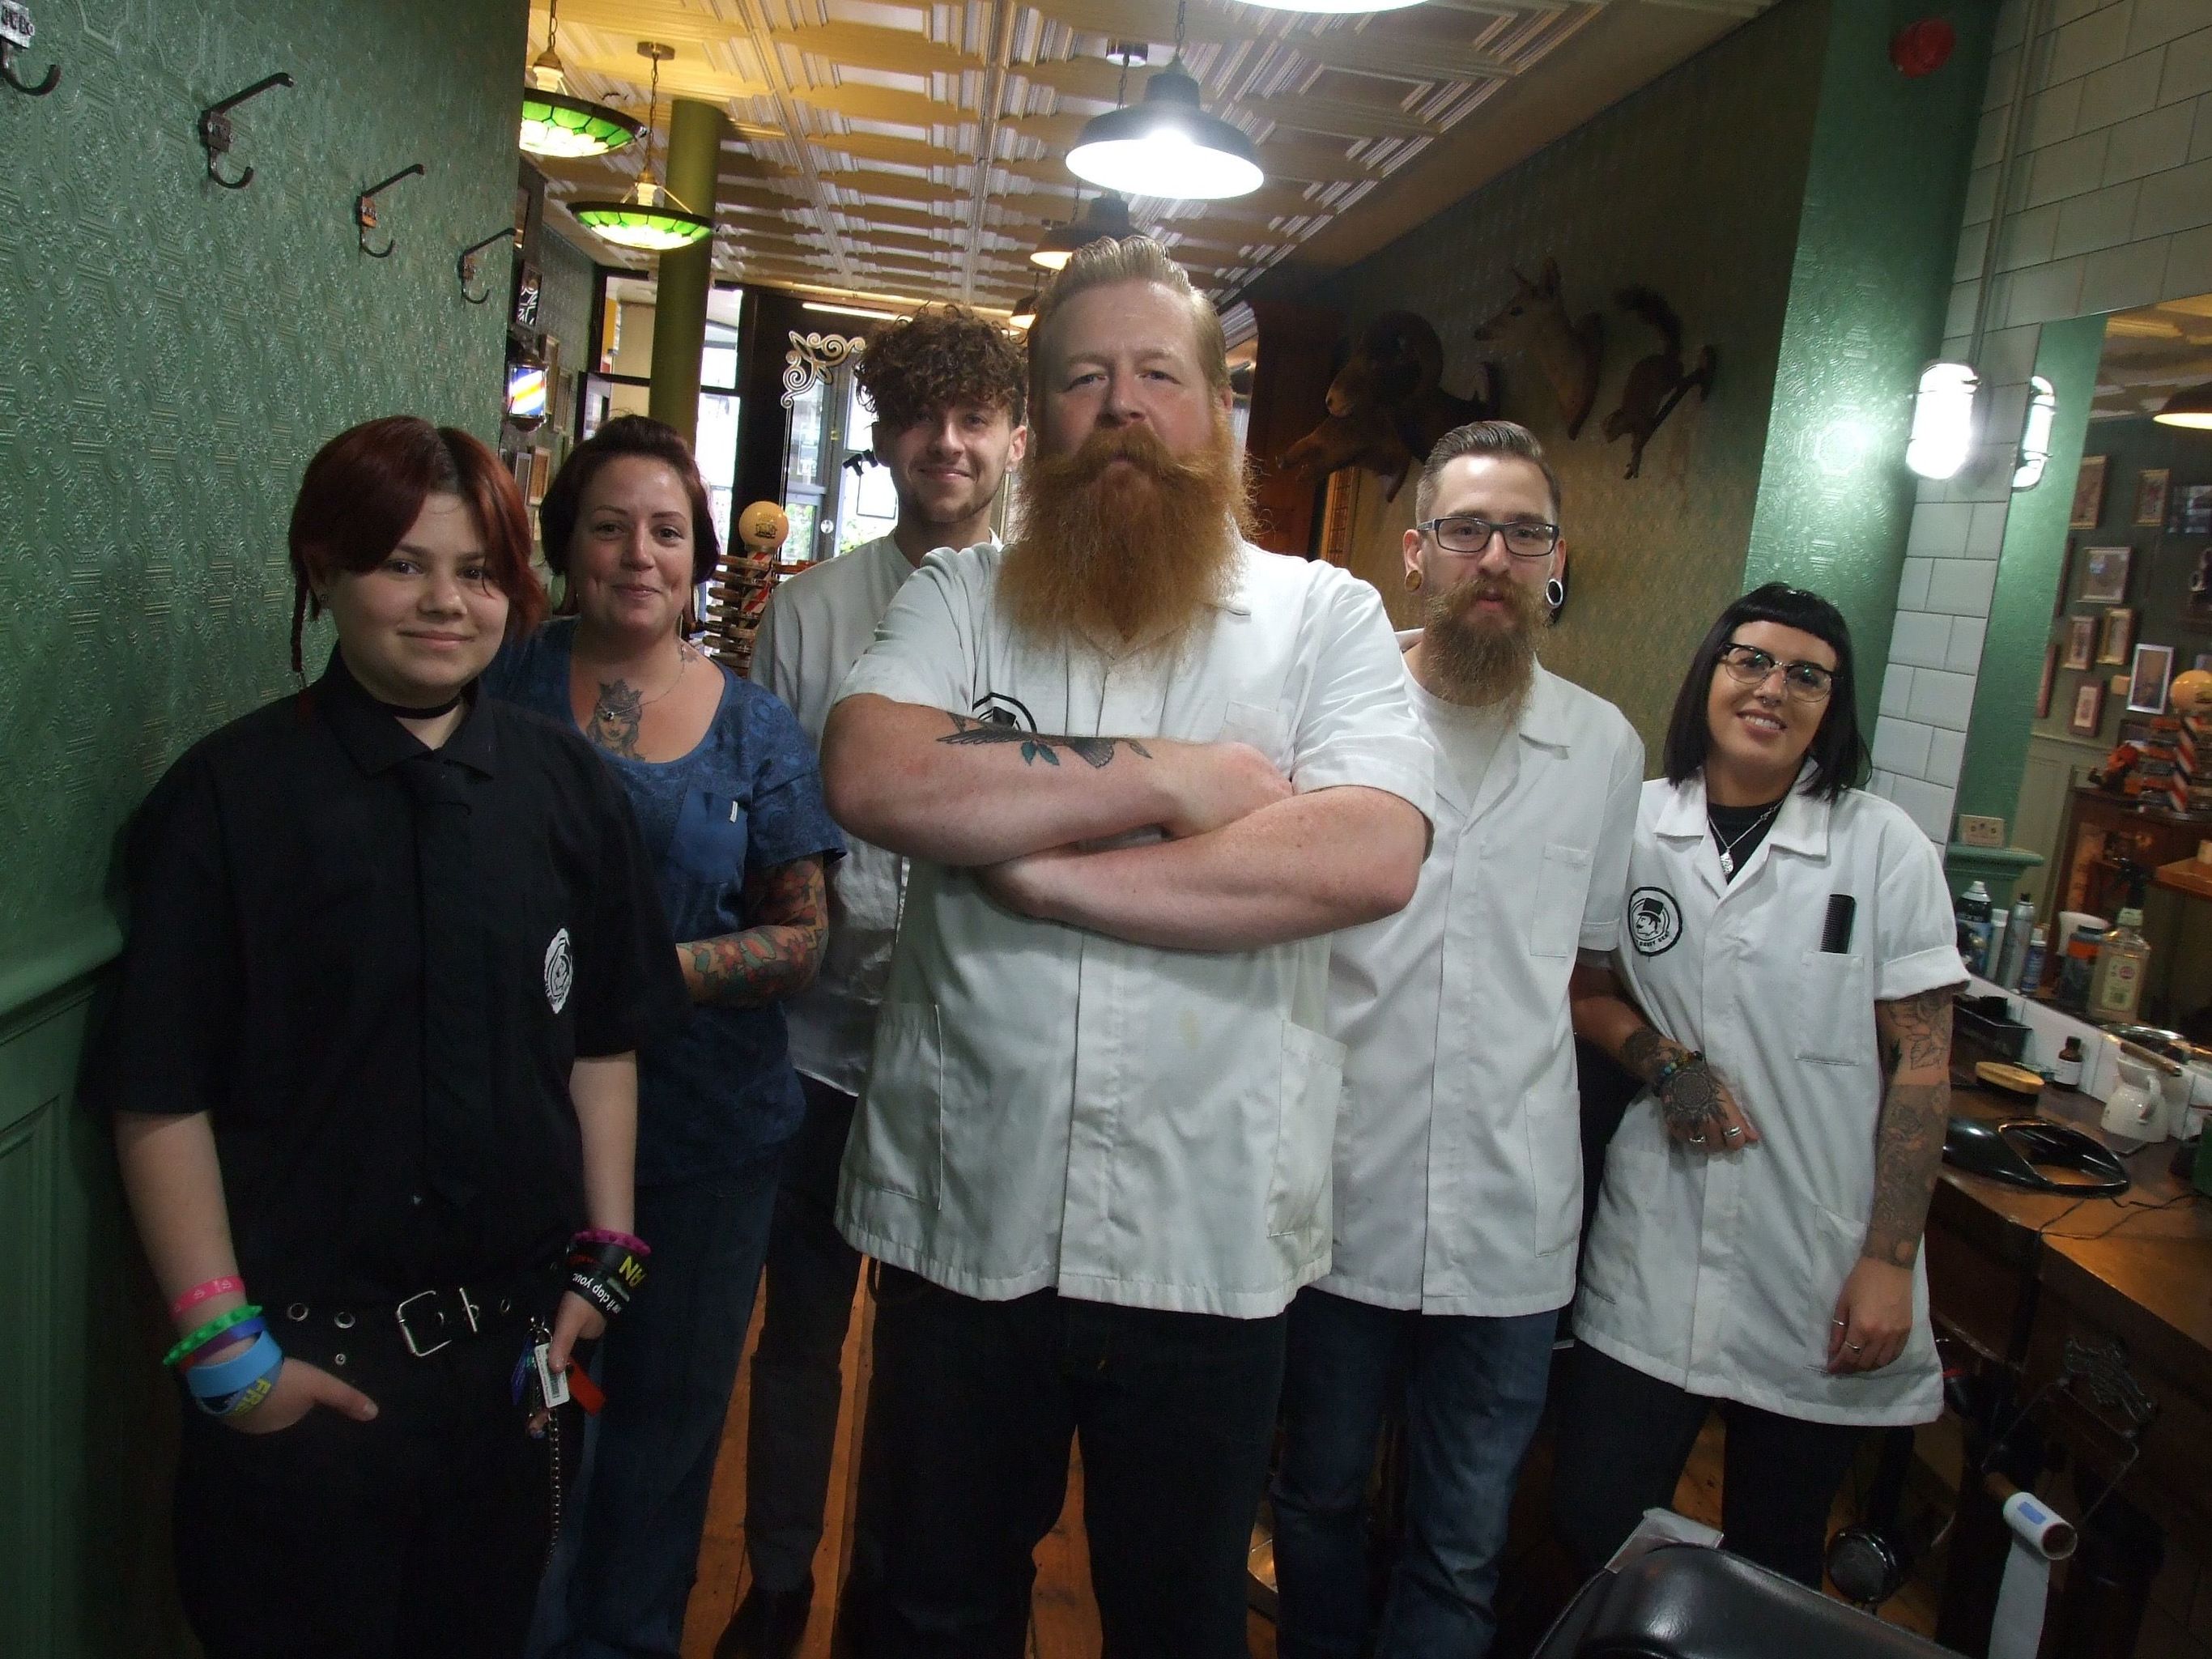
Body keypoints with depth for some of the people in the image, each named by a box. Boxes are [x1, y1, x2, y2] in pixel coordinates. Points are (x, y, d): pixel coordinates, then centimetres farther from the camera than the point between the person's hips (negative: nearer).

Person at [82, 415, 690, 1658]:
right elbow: (162, 1098, -9)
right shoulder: (231, 795, -9)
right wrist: (222, 1343, -10)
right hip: (302, 1353, -3)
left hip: (513, 1340, 3)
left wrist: (605, 1255, 3)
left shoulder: (568, 788, 0)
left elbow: (602, 1044, 5)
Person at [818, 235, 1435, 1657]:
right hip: (962, 1215, 2)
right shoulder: (961, 598, 3)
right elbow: (872, 777, -16)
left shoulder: (1326, 617, -1)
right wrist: (1165, 781, -17)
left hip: (1210, 1235, -1)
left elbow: (1371, 858, -18)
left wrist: (1046, 869, -19)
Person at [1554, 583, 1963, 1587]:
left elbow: (1921, 1063, -3)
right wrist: (1664, 1063, -7)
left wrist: (1890, 1260, -6)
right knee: (1593, 1528, 6)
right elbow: (1581, 988, 12)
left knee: (1773, 1573, 13)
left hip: (1822, 1277, -1)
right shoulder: (1631, 823, 1)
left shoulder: (1887, 848, -4)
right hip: (1651, 1266, 1)